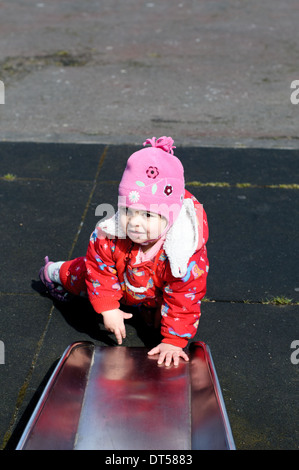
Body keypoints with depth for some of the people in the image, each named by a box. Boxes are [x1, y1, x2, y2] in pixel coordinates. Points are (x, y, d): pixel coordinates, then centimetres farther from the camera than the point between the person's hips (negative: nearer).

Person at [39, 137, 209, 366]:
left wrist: (173, 342, -36)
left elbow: (184, 301, -36)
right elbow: (100, 270, -20)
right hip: (121, 281, 2)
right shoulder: (107, 236, -39)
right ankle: (55, 272, 53)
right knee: (82, 274, 19)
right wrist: (108, 309, -21)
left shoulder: (186, 256, -47)